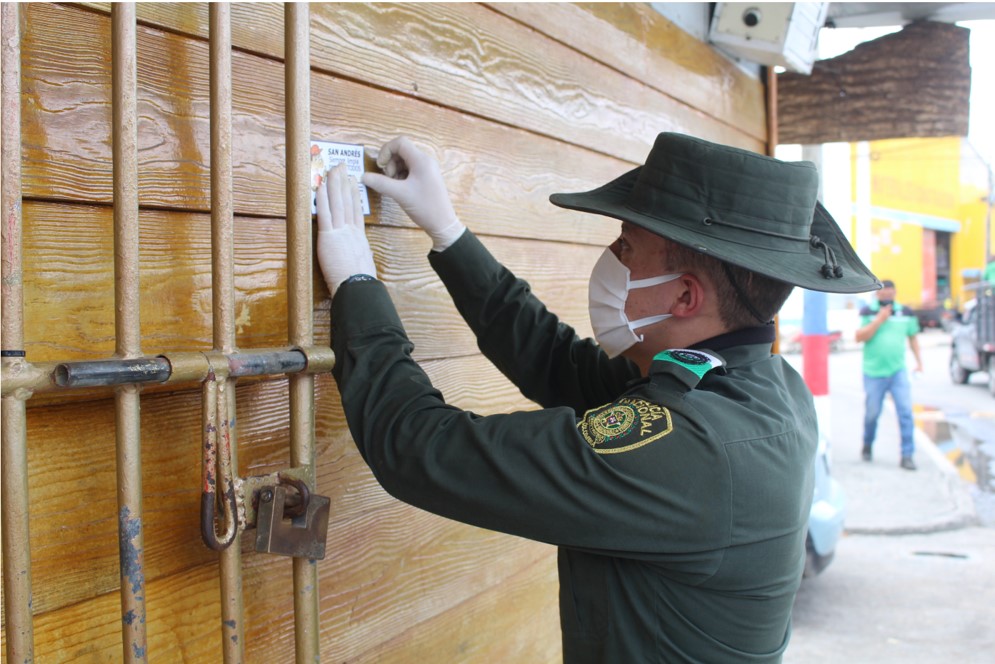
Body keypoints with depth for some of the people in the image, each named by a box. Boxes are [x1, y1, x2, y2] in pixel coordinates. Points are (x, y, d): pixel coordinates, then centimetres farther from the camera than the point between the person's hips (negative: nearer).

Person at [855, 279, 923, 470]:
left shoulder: (906, 313, 7)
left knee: (905, 411, -9)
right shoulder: (868, 312, -1)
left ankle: (907, 455, -6)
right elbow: (860, 337, -10)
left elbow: (912, 336, 19)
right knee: (872, 413, 7)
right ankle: (867, 446, 33)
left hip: (898, 371, 2)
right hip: (874, 373, -1)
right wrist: (879, 319, -16)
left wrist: (918, 359, 11)